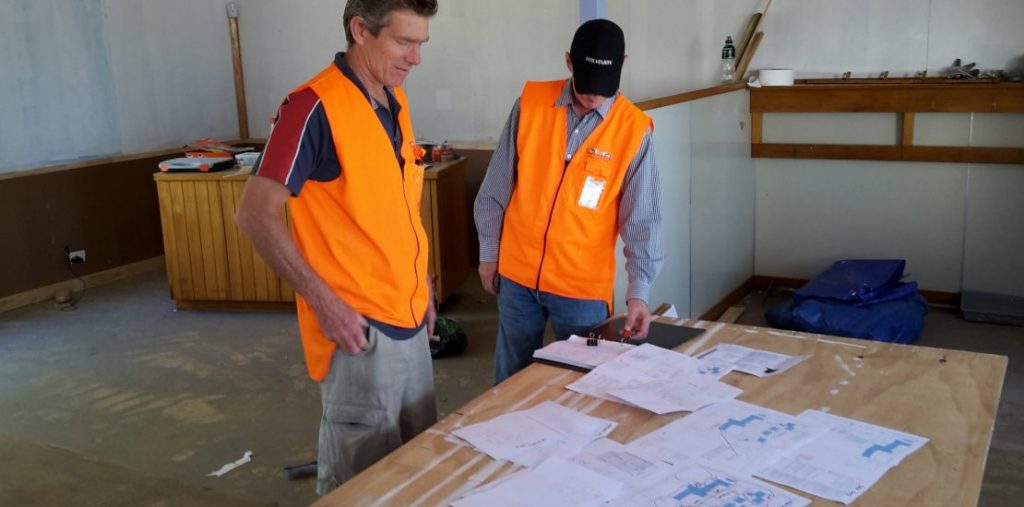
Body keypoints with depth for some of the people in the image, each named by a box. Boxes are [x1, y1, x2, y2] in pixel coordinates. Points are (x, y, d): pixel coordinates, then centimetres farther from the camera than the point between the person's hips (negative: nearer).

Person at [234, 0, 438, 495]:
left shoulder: (394, 102, 8)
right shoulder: (315, 106, -17)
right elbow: (255, 214, -21)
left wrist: (421, 284, 15)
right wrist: (322, 301, -24)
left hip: (409, 317, 8)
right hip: (357, 325, -8)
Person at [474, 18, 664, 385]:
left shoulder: (634, 129, -10)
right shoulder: (531, 103, -5)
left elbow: (642, 219, -10)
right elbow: (497, 187, 3)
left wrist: (638, 291, -17)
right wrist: (488, 252, 7)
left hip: (583, 285, -2)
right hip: (517, 273, 2)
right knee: (510, 380, 17)